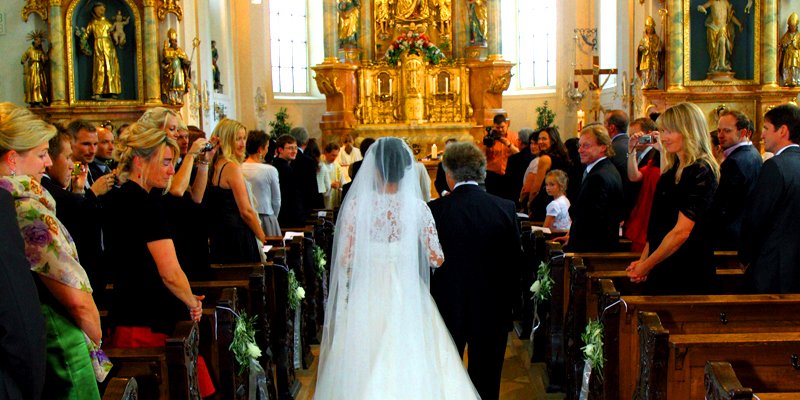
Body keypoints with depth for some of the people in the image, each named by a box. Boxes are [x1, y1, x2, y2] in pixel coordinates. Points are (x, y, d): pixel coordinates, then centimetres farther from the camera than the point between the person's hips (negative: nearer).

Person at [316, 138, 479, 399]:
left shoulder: (357, 204, -7)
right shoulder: (417, 208, -6)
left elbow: (345, 259, -6)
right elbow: (436, 259, -5)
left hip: (367, 296, 0)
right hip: (406, 296, 0)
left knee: (364, 368, 12)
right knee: (408, 365, 11)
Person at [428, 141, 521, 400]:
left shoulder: (434, 210, -14)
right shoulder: (506, 208, -8)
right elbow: (515, 262, -2)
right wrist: (502, 293, 13)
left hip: (447, 308, -1)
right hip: (492, 310, 1)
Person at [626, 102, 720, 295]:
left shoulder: (700, 172, -14)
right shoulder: (671, 170, 13)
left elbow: (682, 231, -19)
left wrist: (646, 265, -13)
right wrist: (643, 260, 3)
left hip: (687, 275, -8)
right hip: (660, 269, 8)